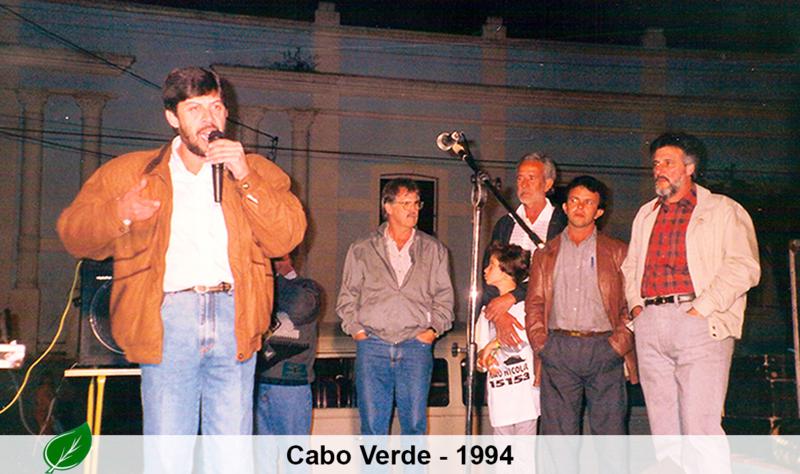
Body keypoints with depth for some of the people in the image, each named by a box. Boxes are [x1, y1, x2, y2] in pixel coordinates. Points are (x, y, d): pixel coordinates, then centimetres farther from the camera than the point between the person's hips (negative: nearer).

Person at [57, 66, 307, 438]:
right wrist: (119, 214, -10)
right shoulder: (127, 172, 17)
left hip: (234, 318, 1)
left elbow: (285, 238, 3)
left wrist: (244, 177, -7)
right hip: (167, 319, 0)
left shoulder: (256, 171, 17)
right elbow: (73, 233, 11)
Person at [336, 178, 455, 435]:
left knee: (414, 421, 1)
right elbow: (347, 295, 11)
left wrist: (434, 328, -1)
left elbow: (445, 295, 12)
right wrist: (356, 328, -1)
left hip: (416, 346, 1)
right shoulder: (362, 250, 10)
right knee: (372, 423, 1)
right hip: (372, 345, 0)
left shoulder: (434, 250, 13)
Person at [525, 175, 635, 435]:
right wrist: (541, 345, -2)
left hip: (604, 350, -1)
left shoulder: (617, 252, 13)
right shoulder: (545, 254, 17)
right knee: (558, 432, 0)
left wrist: (618, 344, -7)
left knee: (610, 431, -2)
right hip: (558, 351, 1)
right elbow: (534, 305, 11)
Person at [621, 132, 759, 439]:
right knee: (662, 428, 5)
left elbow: (743, 267, -5)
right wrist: (635, 303, 9)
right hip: (650, 326, 5)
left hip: (700, 323, -5)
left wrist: (701, 308, -13)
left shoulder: (722, 210, 6)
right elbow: (630, 265, 27)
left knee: (700, 427, -11)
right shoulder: (646, 214, 24)